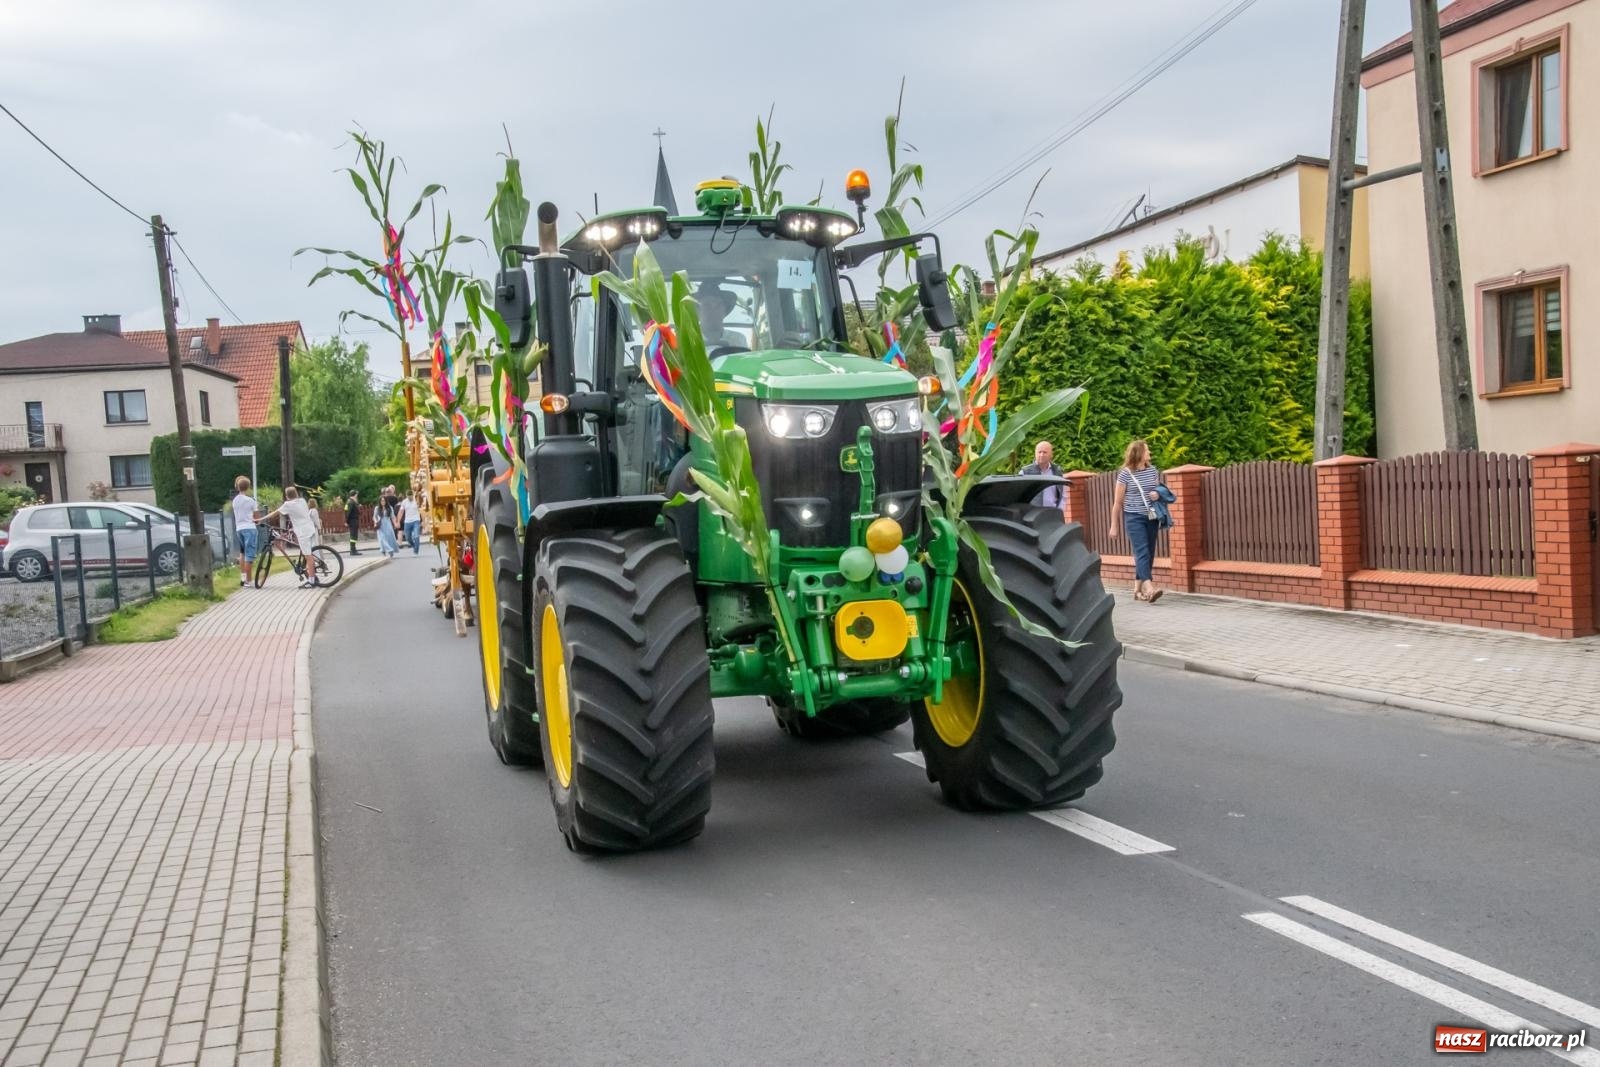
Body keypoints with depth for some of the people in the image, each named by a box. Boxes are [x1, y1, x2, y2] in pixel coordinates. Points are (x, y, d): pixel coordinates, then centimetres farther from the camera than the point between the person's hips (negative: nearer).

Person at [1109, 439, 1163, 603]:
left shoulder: (1153, 471, 7)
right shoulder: (1125, 474, -7)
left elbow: (1159, 490, 22)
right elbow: (1117, 502, -3)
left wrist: (1158, 494, -4)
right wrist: (1114, 526, -3)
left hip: (1151, 517, 5)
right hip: (1134, 518, -5)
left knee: (1149, 553, 6)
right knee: (1142, 552, -16)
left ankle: (1137, 589, 16)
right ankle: (1149, 589, -26)